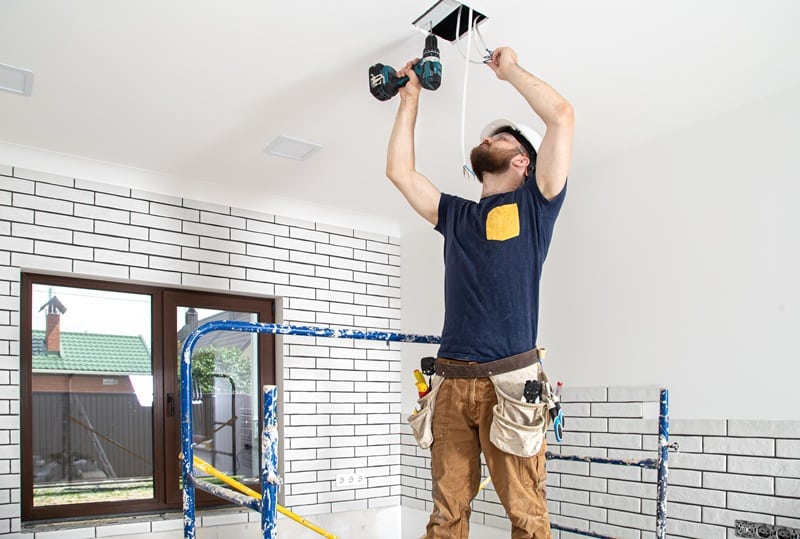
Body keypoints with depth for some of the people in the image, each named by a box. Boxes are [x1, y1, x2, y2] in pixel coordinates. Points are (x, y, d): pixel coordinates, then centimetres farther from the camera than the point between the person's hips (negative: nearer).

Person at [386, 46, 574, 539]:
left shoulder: (533, 202, 10)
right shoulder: (455, 214, 22)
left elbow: (562, 115, 2)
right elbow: (399, 170, 25)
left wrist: (511, 69, 14)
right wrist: (410, 99, 29)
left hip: (509, 381, -4)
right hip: (452, 382, 4)